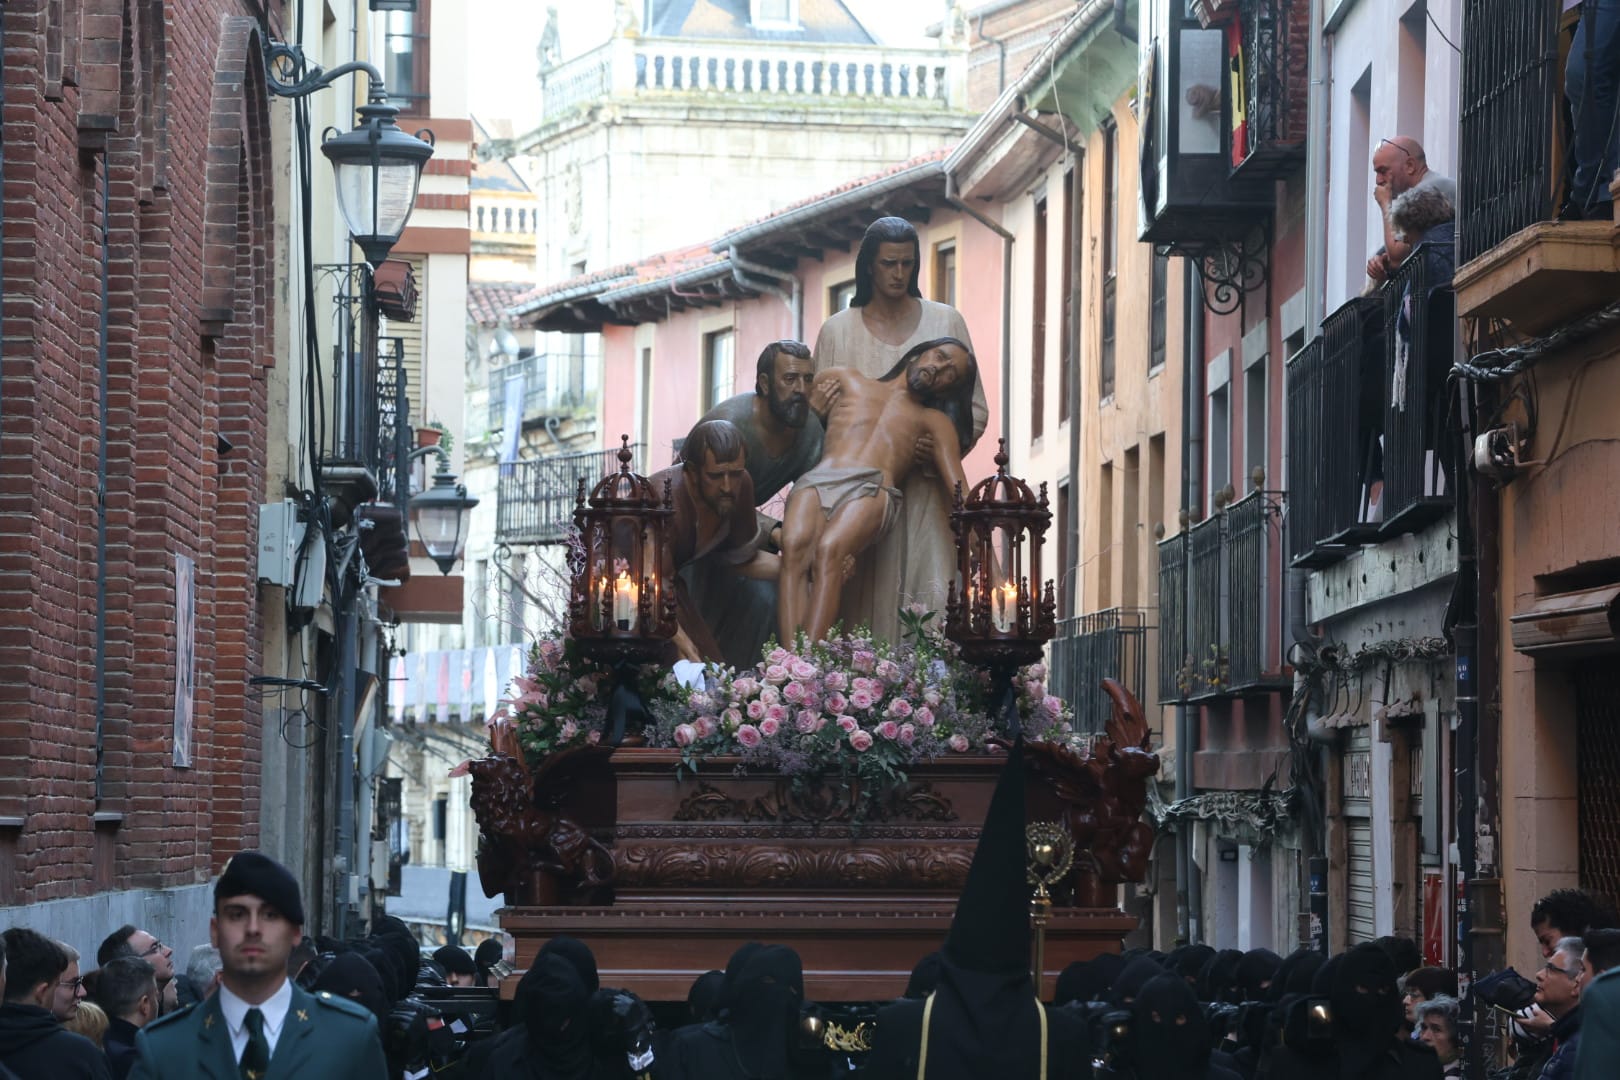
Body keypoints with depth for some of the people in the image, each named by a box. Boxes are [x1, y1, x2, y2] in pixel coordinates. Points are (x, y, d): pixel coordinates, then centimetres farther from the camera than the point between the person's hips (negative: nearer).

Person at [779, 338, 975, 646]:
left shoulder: (934, 421, 29)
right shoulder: (844, 380, 34)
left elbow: (958, 487, 14)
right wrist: (816, 407, 19)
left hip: (873, 490, -1)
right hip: (816, 481, 1)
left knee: (829, 551, -36)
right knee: (795, 546, -34)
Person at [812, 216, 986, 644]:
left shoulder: (945, 323, 9)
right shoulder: (837, 331, 9)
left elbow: (975, 409, 9)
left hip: (925, 488, 0)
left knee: (928, 594, -12)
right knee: (865, 601, -8)